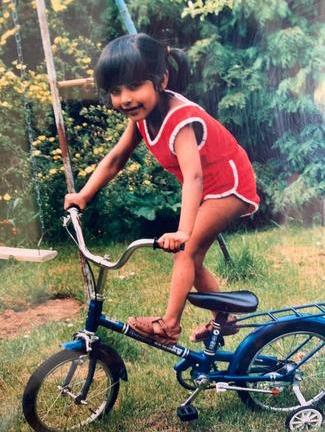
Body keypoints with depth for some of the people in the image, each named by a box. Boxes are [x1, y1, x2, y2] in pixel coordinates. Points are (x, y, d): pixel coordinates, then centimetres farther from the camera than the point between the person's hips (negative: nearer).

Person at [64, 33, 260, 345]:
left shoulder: (182, 120, -34)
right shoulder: (142, 115, -9)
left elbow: (192, 176, -47)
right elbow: (115, 159, 1)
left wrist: (183, 231, -59)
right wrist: (83, 195, -7)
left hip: (230, 186, -8)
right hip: (209, 189, 9)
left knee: (186, 250, -16)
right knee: (192, 259, 11)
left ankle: (169, 325, -7)